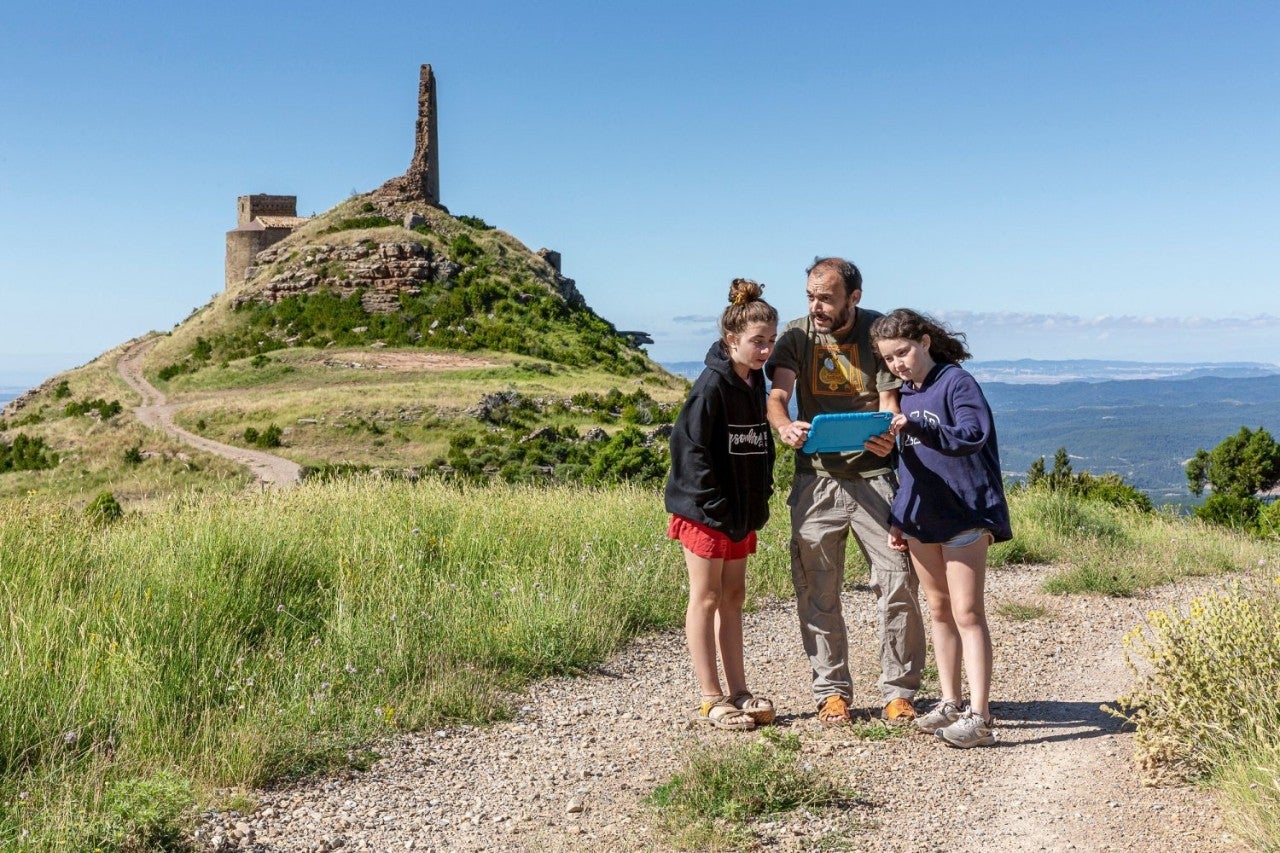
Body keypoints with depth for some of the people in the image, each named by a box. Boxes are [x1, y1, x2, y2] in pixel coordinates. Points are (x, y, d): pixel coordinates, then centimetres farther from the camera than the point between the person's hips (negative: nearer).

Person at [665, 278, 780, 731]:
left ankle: (738, 691, 21)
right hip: (706, 511, -8)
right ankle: (712, 699, 8)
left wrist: (759, 497, 7)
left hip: (741, 509, 8)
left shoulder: (755, 381, 7)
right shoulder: (713, 384, -18)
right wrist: (715, 504, -19)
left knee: (733, 596, 13)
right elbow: (689, 447, -20)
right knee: (707, 598, 1)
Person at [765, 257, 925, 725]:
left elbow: (889, 402, -3)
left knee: (897, 581, -3)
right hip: (816, 479, 1)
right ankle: (831, 691, 18)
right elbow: (777, 396, -10)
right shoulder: (796, 336, 1)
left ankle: (898, 690, 11)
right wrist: (785, 426, -33)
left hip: (872, 475, -1)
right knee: (817, 590, 5)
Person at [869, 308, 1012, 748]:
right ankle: (950, 703, 21)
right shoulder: (905, 395, 12)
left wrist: (917, 426, -35)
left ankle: (979, 716, -6)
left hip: (964, 513, -7)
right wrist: (897, 520, 14)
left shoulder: (956, 382, -10)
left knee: (967, 613, -8)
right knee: (939, 610, 12)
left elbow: (973, 436, -24)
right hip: (921, 518, 7)